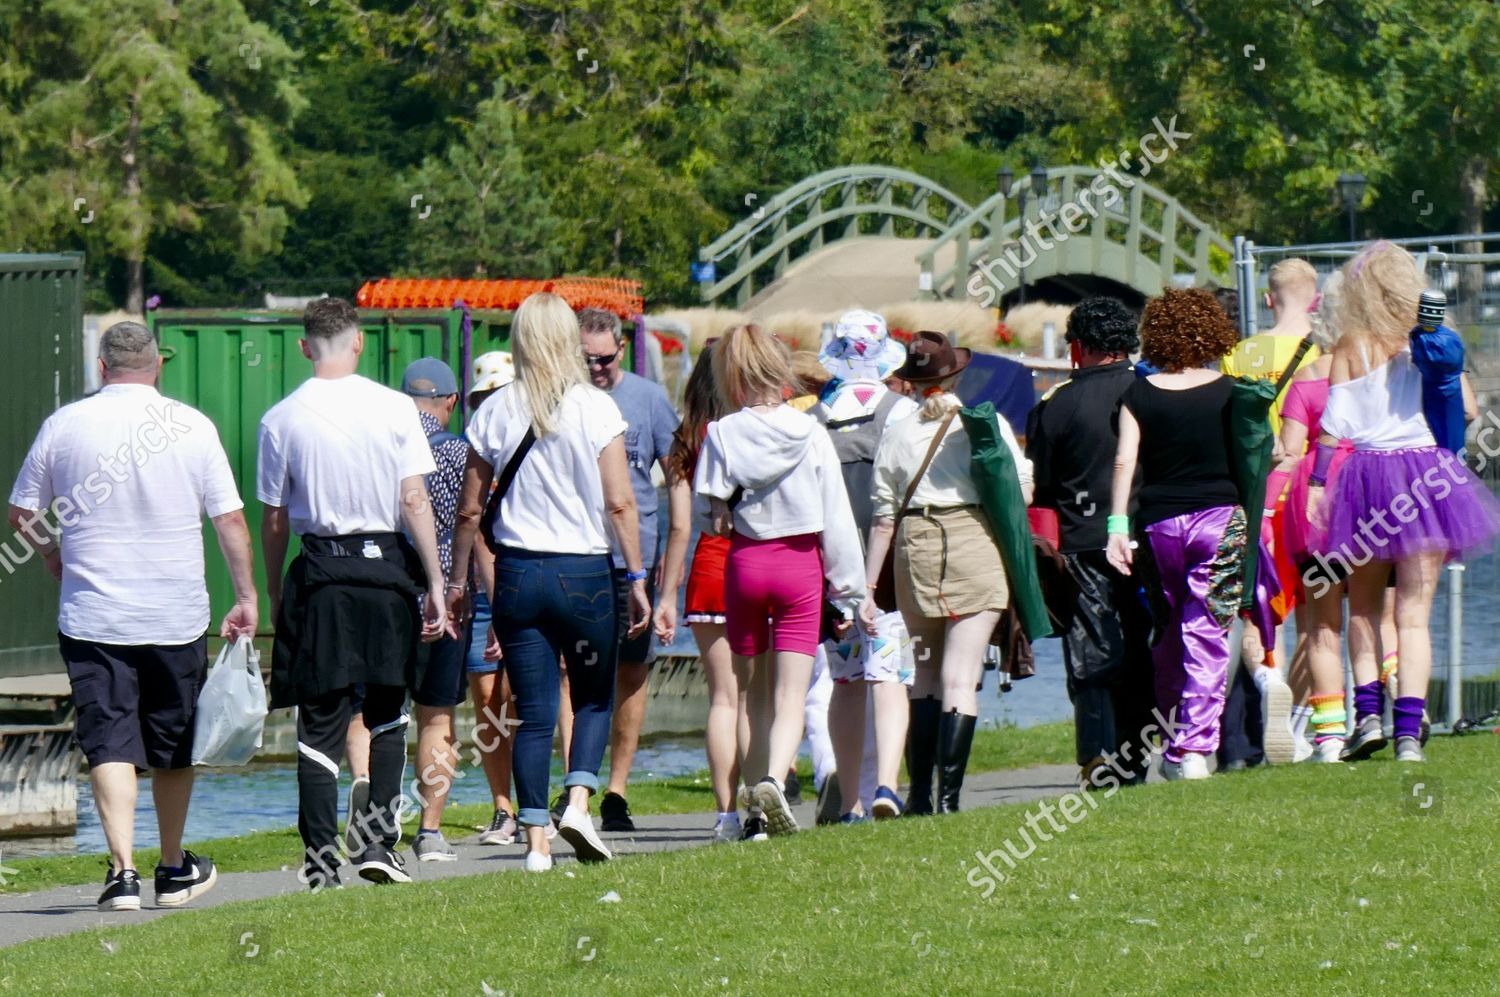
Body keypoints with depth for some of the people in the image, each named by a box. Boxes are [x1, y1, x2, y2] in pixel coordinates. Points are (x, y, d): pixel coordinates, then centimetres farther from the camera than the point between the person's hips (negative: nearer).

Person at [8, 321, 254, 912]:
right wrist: (246, 597, 5)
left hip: (92, 617, -1)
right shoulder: (192, 427, -3)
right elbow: (230, 519, -2)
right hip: (176, 615, 1)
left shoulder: (65, 426, -1)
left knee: (109, 743, -1)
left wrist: (52, 555, 26)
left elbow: (21, 514, 8)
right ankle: (175, 871, 27)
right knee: (174, 745, 15)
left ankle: (123, 870, -16)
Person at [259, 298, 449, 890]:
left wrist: (274, 594, 13)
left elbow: (274, 520, 2)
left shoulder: (281, 419, -2)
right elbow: (415, 502, -5)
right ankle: (377, 838, 5)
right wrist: (435, 585, -1)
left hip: (319, 574, 0)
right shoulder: (394, 408, -3)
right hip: (387, 566, 0)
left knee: (320, 720, 4)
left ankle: (321, 858, 0)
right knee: (387, 713, 15)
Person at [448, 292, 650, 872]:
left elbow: (470, 509, 5)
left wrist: (458, 580, 15)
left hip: (518, 573, 2)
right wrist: (636, 577, -3)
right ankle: (578, 801, -6)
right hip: (585, 571, -2)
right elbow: (620, 503, -9)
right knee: (594, 698, 15)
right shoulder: (596, 409, -6)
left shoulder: (495, 413, 1)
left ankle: (536, 839, 1)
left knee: (534, 713, 6)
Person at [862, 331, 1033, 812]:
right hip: (976, 540, -2)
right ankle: (948, 796, -14)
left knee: (923, 678, 15)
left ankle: (919, 793, 12)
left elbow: (883, 515, 6)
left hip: (915, 546, 2)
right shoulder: (988, 424, 1)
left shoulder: (897, 434, 6)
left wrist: (868, 587, 9)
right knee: (960, 679, -5)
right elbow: (1021, 491, -2)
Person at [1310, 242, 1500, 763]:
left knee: (1363, 607, 18)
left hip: (1365, 474, -1)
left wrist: (1316, 483, -2)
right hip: (1427, 475, 1)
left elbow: (1333, 424, -5)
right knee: (1413, 613, 2)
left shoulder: (1351, 347, -2)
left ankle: (1368, 713, 6)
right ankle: (1409, 729, -8)